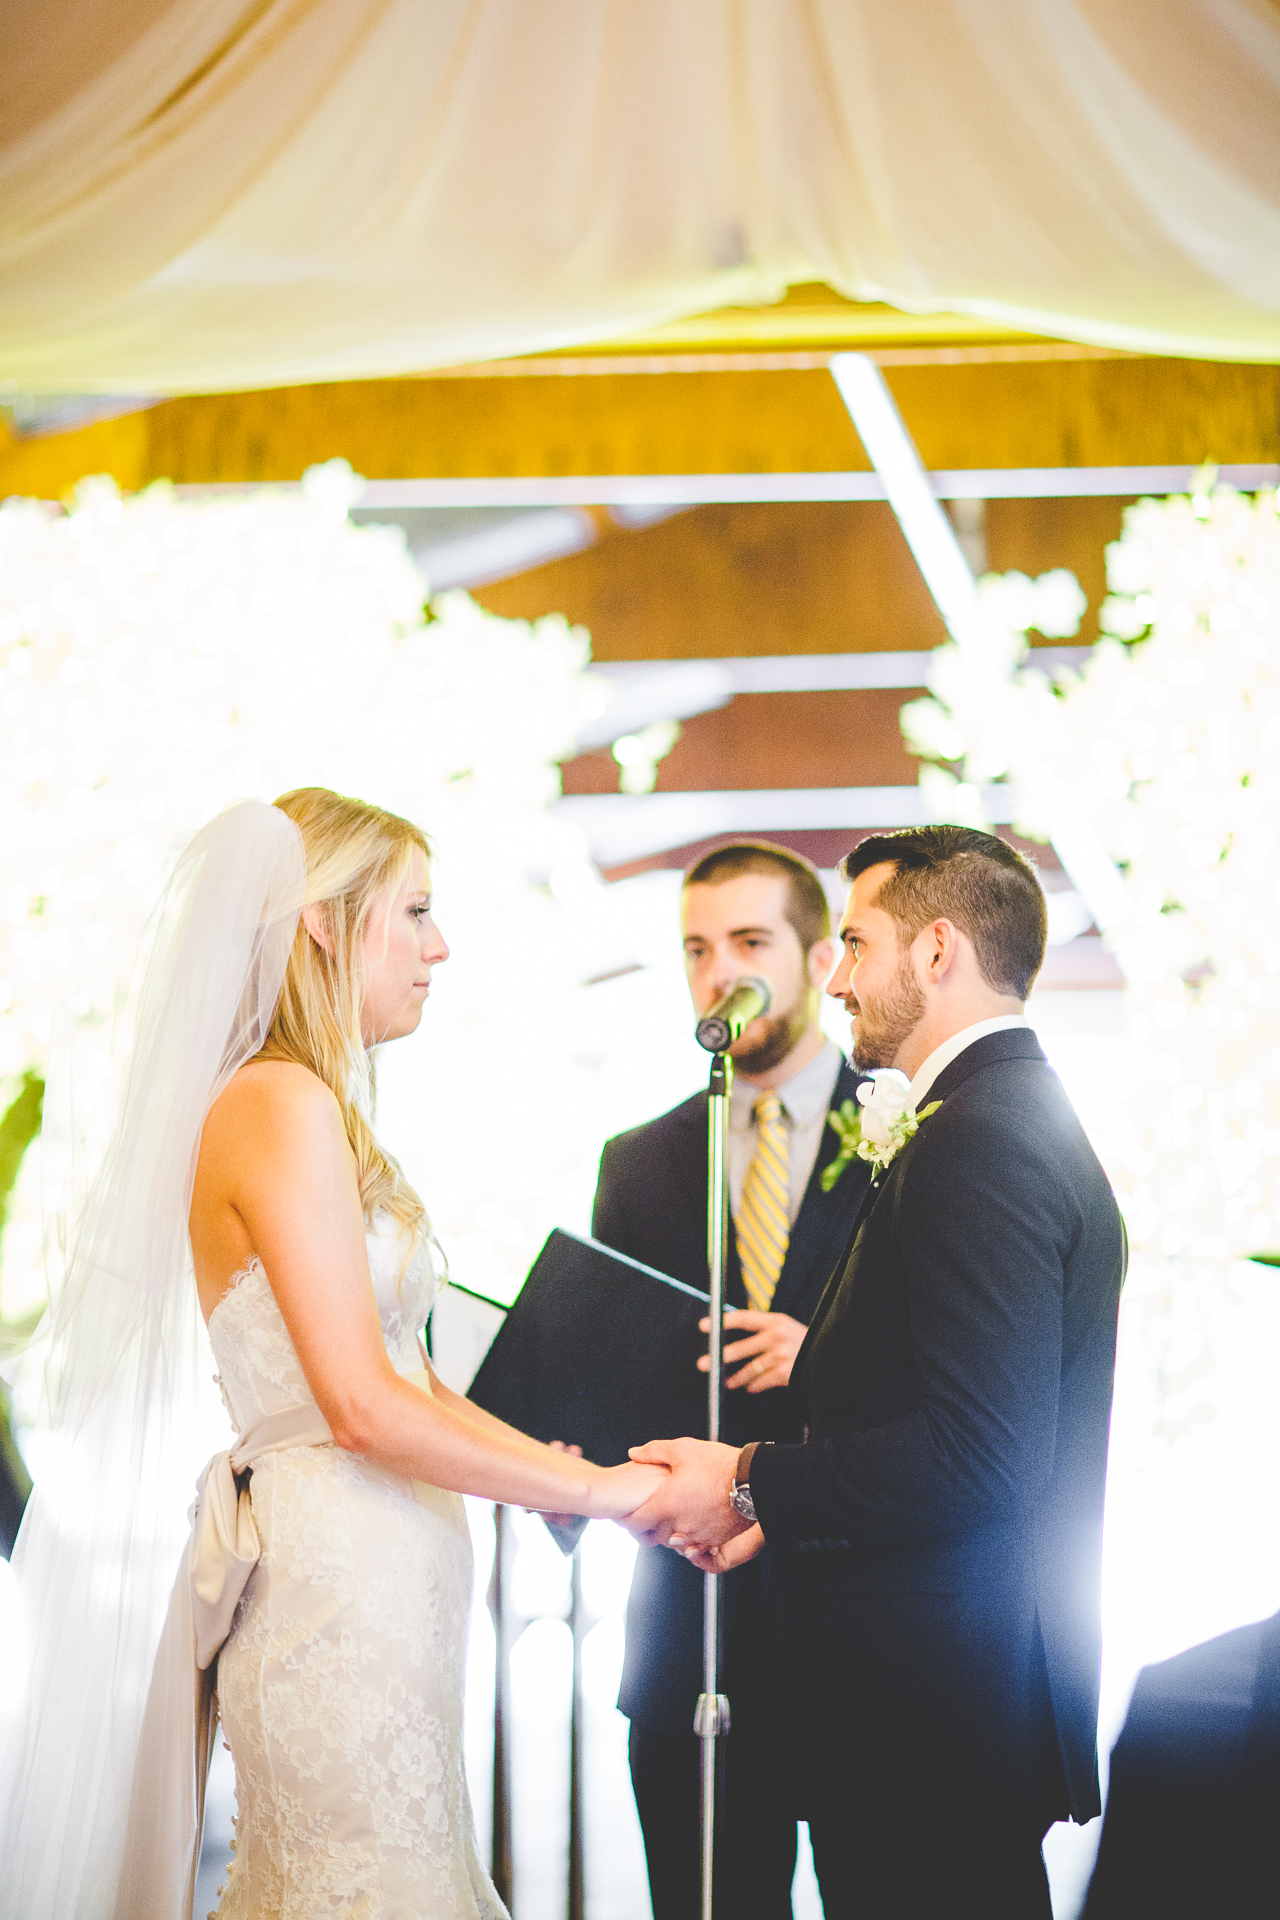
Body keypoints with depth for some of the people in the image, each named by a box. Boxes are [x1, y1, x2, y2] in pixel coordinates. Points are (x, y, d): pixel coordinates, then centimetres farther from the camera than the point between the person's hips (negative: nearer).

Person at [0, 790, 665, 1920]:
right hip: (337, 1582, -9)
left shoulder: (314, 1109, 15)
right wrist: (603, 1490, -12)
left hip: (375, 1579, 9)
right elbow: (364, 1406, -19)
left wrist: (584, 1471, 8)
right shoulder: (283, 1104, -14)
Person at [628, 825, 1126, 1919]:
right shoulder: (1027, 1120, 15)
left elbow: (984, 1451, -26)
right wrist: (789, 1508, 10)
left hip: (935, 1711, -10)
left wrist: (752, 1487, -15)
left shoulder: (980, 1139, -18)